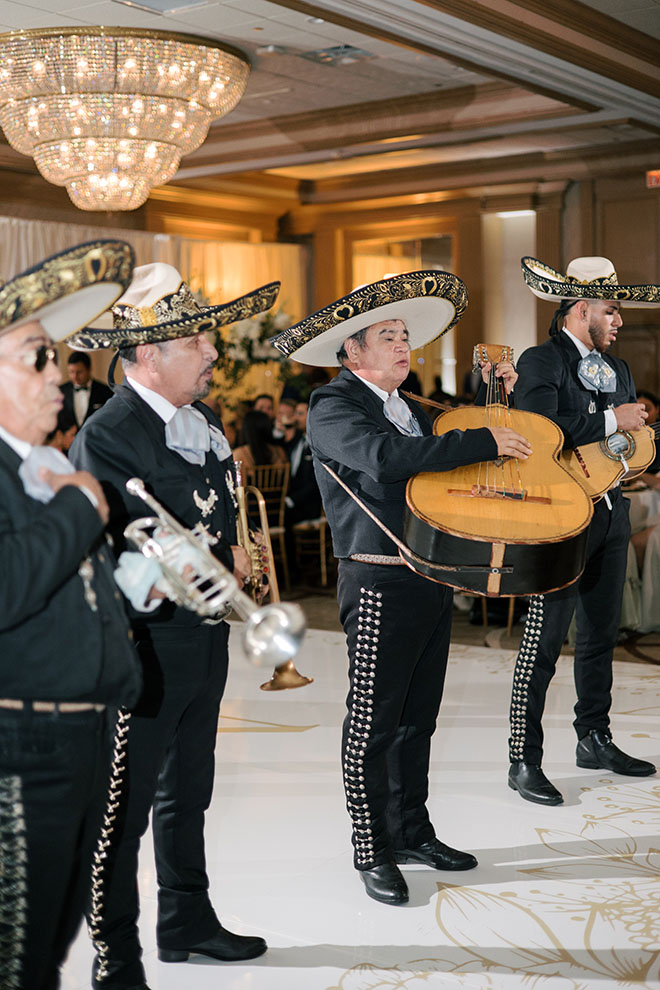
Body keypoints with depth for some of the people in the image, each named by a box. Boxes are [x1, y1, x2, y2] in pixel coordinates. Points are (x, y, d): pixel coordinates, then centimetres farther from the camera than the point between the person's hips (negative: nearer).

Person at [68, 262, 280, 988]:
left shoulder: (201, 418, 8)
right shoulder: (105, 438, -20)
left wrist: (230, 563, 0)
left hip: (205, 639, 9)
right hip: (148, 648, -9)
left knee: (187, 793, 22)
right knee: (125, 809, 3)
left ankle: (187, 922, 39)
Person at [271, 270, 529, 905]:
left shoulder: (409, 408, 17)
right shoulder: (332, 407, -9)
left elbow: (446, 468, 22)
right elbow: (386, 458, -28)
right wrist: (487, 442, -24)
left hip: (432, 582, 8)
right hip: (380, 584, -8)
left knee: (417, 718, 16)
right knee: (374, 721, 1)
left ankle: (412, 832, 29)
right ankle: (373, 851, 13)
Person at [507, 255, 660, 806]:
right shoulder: (540, 362, -7)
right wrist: (612, 421, -18)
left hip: (611, 515, 8)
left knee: (601, 635, 15)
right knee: (544, 642, -6)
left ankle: (595, 740, 29)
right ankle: (524, 761, 0)